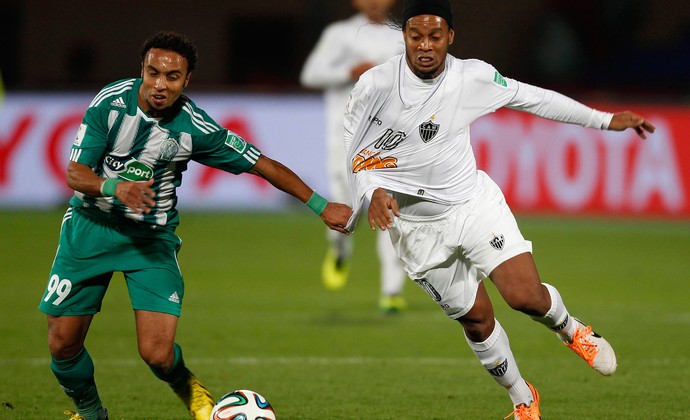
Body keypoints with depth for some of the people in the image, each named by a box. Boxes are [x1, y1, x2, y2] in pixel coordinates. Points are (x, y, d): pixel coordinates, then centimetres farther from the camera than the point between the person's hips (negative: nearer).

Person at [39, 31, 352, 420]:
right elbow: (75, 173, -14)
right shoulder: (110, 102, -15)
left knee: (157, 353, -15)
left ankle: (187, 388, 22)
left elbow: (264, 165, -7)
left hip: (152, 235, -1)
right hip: (91, 224, 1)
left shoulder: (195, 128, -16)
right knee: (63, 343, -3)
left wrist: (321, 206, -8)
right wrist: (114, 187, -34)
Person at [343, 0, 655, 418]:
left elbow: (533, 98, 4)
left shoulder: (473, 76, -10)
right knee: (476, 319, 5)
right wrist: (374, 193, -28)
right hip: (416, 224, 0)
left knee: (525, 295, -17)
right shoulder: (375, 85, -15)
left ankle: (571, 329, 18)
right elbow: (355, 155, -7)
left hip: (474, 202, 0)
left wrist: (606, 120, 9)